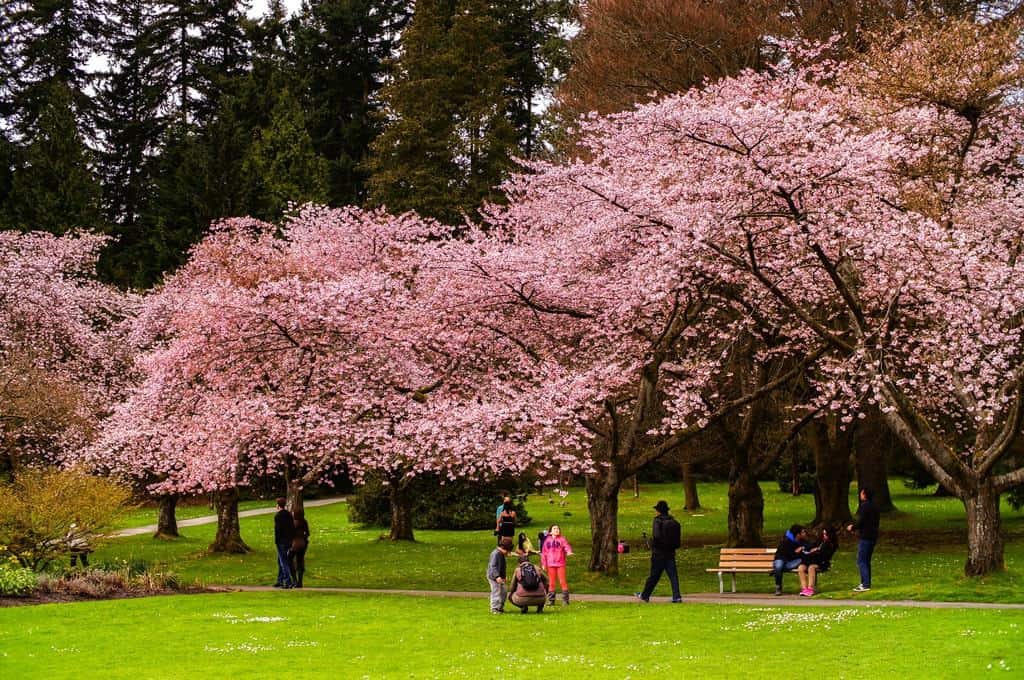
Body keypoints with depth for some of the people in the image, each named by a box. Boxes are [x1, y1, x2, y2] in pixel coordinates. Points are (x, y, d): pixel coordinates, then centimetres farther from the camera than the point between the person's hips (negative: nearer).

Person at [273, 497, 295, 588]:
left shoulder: (278, 516, -13)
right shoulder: (289, 514, 10)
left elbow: (277, 530, -17)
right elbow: (293, 528, 12)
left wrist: (276, 542, -12)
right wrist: (291, 540, 17)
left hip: (281, 541, -8)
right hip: (288, 540, 8)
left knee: (284, 561, -6)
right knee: (280, 561, 18)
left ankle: (288, 582, -10)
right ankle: (280, 581, 24)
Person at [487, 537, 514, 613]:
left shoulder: (501, 554, 13)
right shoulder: (495, 554, -18)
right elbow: (493, 566, -24)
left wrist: (503, 577, 27)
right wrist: (497, 576, -31)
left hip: (499, 577, 10)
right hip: (493, 576, -10)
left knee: (503, 592, 14)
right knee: (496, 592, -7)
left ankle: (500, 607, 24)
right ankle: (494, 609, -1)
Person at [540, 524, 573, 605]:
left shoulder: (562, 539, 2)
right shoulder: (547, 540, 8)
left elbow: (567, 546, -14)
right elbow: (544, 552, 10)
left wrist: (569, 551, -36)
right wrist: (543, 564, 7)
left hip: (560, 564, -2)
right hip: (551, 565, 2)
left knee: (563, 581, -4)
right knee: (551, 583, 6)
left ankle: (565, 600, 1)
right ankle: (550, 600, 12)